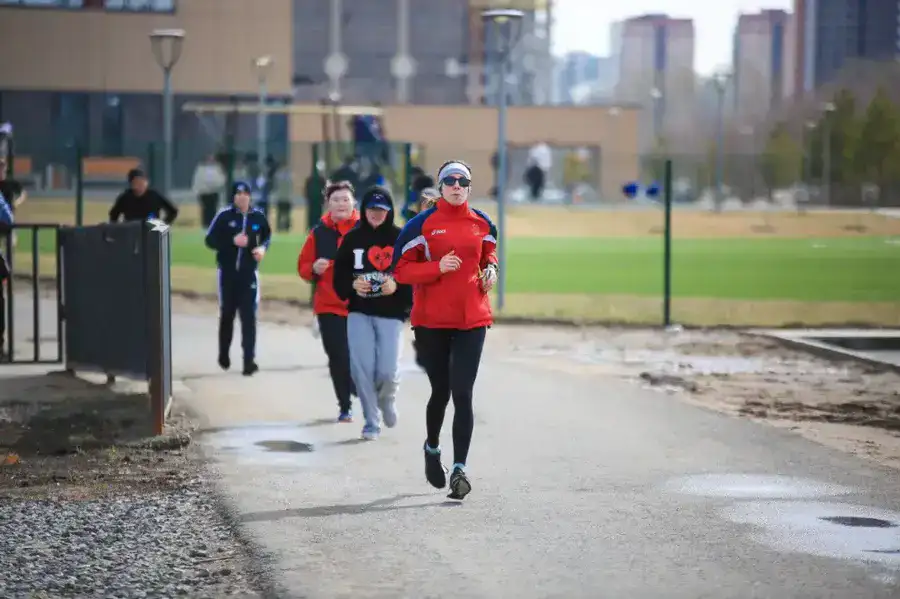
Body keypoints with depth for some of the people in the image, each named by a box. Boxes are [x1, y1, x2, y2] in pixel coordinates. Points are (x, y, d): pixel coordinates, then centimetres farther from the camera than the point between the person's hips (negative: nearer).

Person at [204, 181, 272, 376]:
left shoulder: (258, 217, -1)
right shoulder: (224, 215, -8)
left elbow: (267, 236, 17)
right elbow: (210, 240, -6)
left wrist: (263, 248, -4)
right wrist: (232, 241, -18)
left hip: (249, 273, 0)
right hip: (227, 272, 0)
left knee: (249, 317, -5)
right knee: (227, 315, 13)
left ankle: (249, 360, -4)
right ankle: (224, 354, 33)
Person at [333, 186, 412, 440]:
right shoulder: (352, 238, 5)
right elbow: (339, 275, 6)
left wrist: (397, 286, -18)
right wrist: (352, 285, -13)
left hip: (391, 314, -2)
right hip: (359, 313, 2)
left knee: (387, 371, -9)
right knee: (361, 368, -5)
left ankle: (387, 399, 27)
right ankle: (371, 422, 13)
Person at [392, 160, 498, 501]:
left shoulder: (482, 224, 7)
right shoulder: (422, 224, -3)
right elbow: (400, 270, -4)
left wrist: (490, 270, 4)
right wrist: (438, 268, -17)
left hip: (472, 320, 1)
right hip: (431, 321, -1)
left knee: (463, 394, -8)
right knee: (441, 391, 9)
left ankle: (459, 469, -8)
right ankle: (432, 448, 38)